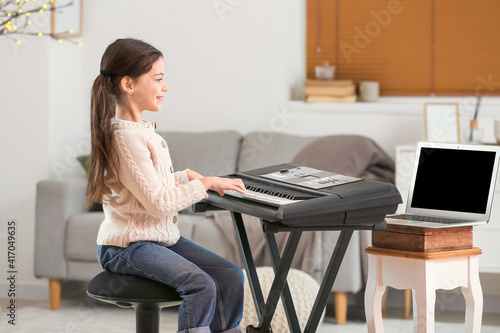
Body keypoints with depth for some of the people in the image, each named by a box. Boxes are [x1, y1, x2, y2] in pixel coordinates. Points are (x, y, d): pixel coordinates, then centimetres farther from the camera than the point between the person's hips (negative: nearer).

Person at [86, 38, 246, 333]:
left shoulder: (143, 129, 11)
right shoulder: (126, 136, -20)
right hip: (128, 246, -10)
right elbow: (158, 202, -22)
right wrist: (205, 185, -14)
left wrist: (189, 177, 4)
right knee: (201, 285, -28)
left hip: (163, 236, 10)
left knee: (232, 276, -2)